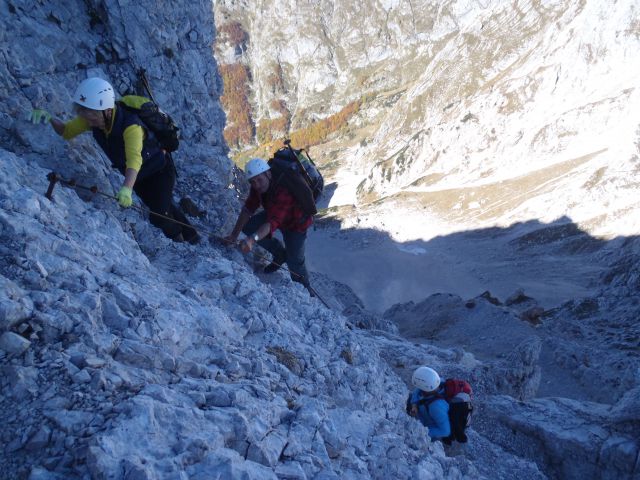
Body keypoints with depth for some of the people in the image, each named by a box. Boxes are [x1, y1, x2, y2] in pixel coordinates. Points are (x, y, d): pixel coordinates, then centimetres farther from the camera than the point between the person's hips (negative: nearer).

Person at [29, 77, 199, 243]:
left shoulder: (131, 126, -41)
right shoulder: (93, 118, -19)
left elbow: (134, 160, -56)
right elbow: (66, 132, -6)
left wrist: (126, 189, -71)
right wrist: (49, 119, -27)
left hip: (160, 170, -7)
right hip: (137, 175, 7)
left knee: (159, 216, -16)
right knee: (165, 207, 19)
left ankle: (180, 243, 13)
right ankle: (191, 236, 40)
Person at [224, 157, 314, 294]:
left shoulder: (284, 191, -43)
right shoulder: (259, 185, -21)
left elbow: (273, 222, -52)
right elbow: (248, 208, -16)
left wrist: (252, 239, -66)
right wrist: (234, 234, -22)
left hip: (296, 222, -7)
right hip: (274, 212, 7)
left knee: (294, 261, -9)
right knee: (248, 227, -7)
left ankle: (304, 288, 24)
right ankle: (280, 254, 14)